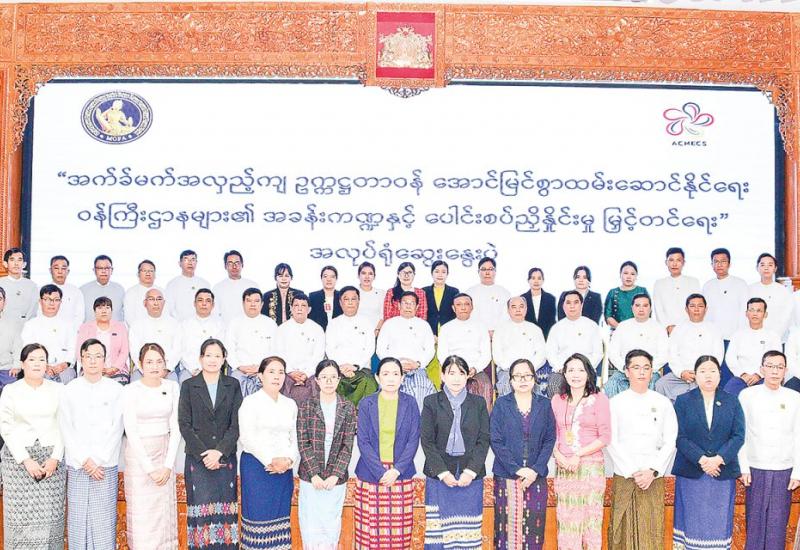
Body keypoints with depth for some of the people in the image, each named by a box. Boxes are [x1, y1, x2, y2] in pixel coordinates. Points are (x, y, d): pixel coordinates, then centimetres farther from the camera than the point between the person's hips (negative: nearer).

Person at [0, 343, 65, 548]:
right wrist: (26, 460, -9)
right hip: (18, 458, -1)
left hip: (52, 457, 1)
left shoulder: (58, 389, 6)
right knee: (21, 514, -2)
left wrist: (55, 458, -6)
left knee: (50, 514, -2)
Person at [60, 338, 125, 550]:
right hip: (76, 466, 1)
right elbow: (67, 430, 2)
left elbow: (116, 429, 0)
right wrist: (85, 460, -7)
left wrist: (98, 460, -7)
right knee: (78, 516, 1)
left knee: (104, 517, -2)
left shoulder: (116, 390, 3)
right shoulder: (69, 391, 6)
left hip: (106, 466, -1)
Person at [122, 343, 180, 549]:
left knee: (164, 513, 7)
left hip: (165, 453, 3)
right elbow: (131, 431, -10)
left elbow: (175, 428, 3)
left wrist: (168, 465, -5)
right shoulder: (131, 390, -8)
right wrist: (149, 468, -12)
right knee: (142, 513, 0)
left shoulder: (172, 387, 3)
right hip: (139, 454, -3)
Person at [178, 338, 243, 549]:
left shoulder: (233, 386, 8)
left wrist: (219, 451, -11)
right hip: (197, 460, -1)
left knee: (225, 510, 0)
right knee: (201, 509, -4)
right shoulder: (188, 386, 6)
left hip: (225, 458, 1)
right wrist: (203, 454, -9)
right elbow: (184, 424, 0)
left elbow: (236, 424, 2)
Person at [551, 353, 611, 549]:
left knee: (591, 518, -1)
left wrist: (578, 455, -10)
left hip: (591, 466, -3)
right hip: (563, 468, 3)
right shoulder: (557, 400, 10)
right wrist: (558, 455, -8)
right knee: (566, 520, 3)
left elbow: (605, 437, -4)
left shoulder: (599, 399, 0)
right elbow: (552, 434, 10)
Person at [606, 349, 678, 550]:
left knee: (653, 531, -1)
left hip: (654, 479, 1)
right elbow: (612, 442, -1)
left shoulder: (663, 403, 8)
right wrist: (632, 472, -10)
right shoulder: (616, 403, 4)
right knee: (623, 531, -1)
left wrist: (653, 471, -8)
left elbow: (670, 442, 3)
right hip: (623, 477, -1)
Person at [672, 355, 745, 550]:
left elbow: (738, 435, -1)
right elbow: (680, 437, -5)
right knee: (692, 520, 4)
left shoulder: (732, 402, 7)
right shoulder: (683, 401, 3)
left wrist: (719, 459, -14)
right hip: (691, 473, -1)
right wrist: (701, 460, -17)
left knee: (719, 521, 4)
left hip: (723, 473, 1)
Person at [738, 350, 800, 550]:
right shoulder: (747, 395, 0)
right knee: (755, 520, 3)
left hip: (784, 470, 1)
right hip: (755, 469, -1)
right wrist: (743, 468, -3)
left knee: (778, 523, 3)